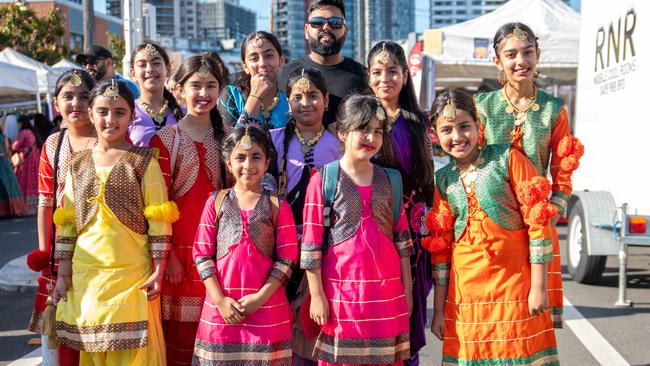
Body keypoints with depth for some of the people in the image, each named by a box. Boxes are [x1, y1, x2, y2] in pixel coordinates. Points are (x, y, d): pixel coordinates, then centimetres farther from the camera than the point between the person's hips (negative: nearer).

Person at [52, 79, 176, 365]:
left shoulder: (143, 160, -3)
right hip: (86, 275, 4)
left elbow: (159, 221, -5)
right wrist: (63, 274, 7)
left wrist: (158, 271, -10)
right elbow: (67, 223, 10)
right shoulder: (78, 164, 8)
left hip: (132, 274, -3)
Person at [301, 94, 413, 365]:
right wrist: (317, 295, -6)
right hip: (341, 292, -3)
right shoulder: (323, 180, -4)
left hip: (387, 293, 4)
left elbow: (402, 239, 11)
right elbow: (311, 244, -5)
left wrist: (407, 290, 9)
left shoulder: (390, 180, 9)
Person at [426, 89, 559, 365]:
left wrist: (538, 286, -9)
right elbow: (440, 248, 9)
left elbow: (537, 221, -7)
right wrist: (439, 310, 8)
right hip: (465, 292, 3)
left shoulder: (507, 158, -5)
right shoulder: (443, 180, 6)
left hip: (515, 287, -3)